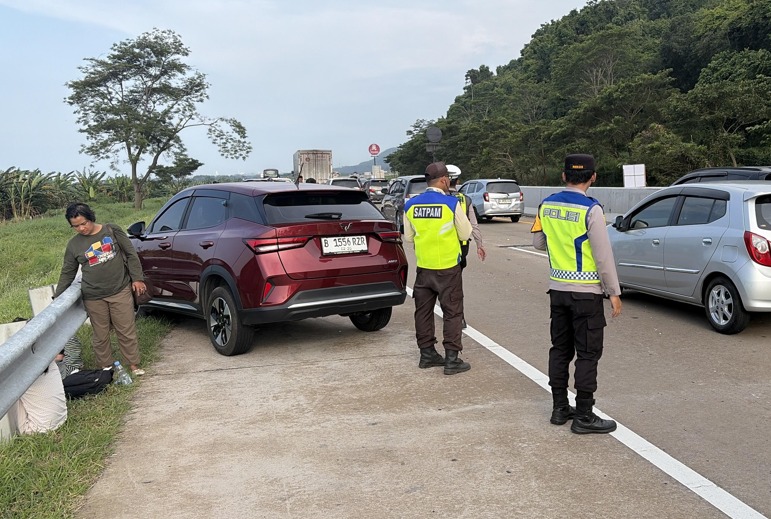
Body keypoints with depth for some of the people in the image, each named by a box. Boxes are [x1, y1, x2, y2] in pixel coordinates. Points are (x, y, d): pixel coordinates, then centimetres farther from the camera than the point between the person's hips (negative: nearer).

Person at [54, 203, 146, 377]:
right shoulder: (74, 244, 3)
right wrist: (57, 298, 9)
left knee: (127, 331, 4)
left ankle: (134, 364, 17)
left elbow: (131, 255, 2)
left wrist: (137, 278, -3)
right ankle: (106, 368, 21)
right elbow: (67, 273, 11)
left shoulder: (112, 231, -1)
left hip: (120, 292, -1)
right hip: (94, 298, 1)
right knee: (101, 335, 7)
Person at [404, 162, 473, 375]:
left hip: (423, 267, 4)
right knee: (452, 313, 5)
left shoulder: (411, 205, -1)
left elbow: (408, 237, 9)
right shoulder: (452, 203, -14)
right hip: (448, 268, -4)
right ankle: (451, 359, 6)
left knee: (423, 311, 15)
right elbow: (465, 234, -4)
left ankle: (427, 353, 24)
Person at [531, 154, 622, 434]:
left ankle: (560, 408, 23)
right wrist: (614, 292, -8)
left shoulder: (546, 205, 2)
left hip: (557, 289, 6)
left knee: (560, 350, 15)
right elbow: (603, 255, -15)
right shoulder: (590, 210, -17)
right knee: (587, 354, 3)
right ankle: (584, 417, 8)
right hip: (586, 292, -6)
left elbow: (538, 243, 13)